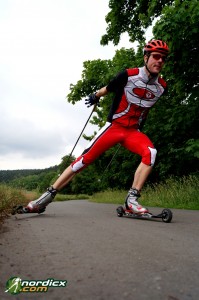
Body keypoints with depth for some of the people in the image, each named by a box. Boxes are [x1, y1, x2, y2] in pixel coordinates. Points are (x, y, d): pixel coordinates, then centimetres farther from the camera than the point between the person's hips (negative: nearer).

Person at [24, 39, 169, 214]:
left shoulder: (162, 86, 0)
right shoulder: (129, 75, -11)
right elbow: (108, 89, 7)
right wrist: (95, 96, 21)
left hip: (134, 131, 3)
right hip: (114, 126, -3)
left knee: (151, 153, -27)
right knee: (86, 158, -10)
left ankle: (131, 199, -22)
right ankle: (48, 196, -2)